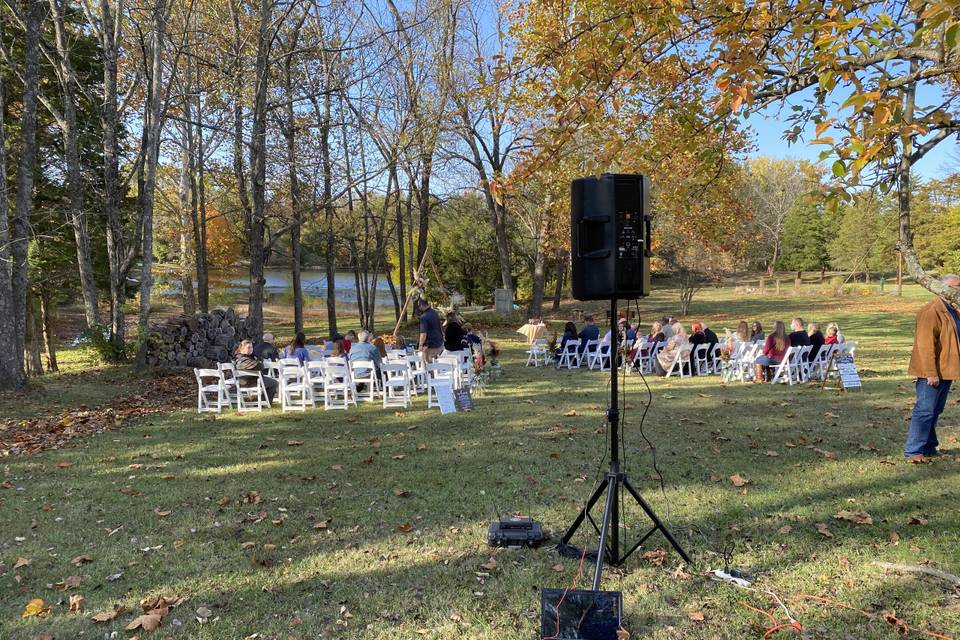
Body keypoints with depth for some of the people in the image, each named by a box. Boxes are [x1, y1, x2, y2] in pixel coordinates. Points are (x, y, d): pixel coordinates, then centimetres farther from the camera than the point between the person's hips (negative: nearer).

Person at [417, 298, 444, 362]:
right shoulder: (435, 312, 7)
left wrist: (421, 345, -16)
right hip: (440, 344, 8)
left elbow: (424, 333, -25)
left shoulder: (424, 317, -20)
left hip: (430, 346, -8)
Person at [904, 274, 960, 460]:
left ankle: (928, 447, 24)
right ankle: (913, 451, -2)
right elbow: (926, 345, -21)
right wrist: (931, 373, -24)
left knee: (935, 411, 15)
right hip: (931, 373, -9)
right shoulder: (931, 311, -16)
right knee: (925, 410, -7)